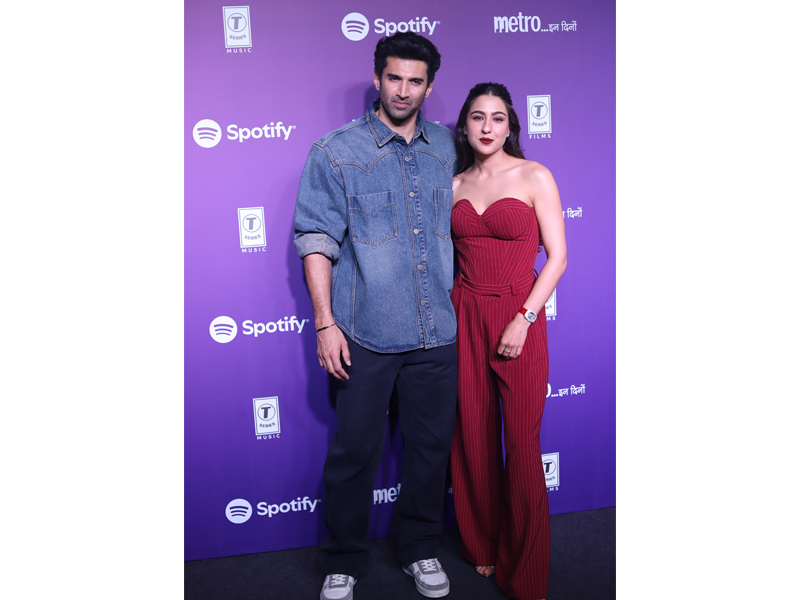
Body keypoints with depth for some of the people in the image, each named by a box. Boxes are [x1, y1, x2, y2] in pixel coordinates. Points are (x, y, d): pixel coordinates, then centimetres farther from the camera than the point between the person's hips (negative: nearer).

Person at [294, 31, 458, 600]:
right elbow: (317, 240, -4)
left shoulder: (447, 148, 8)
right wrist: (325, 322, -9)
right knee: (354, 452, 5)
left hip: (437, 333, 4)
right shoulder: (336, 151, -2)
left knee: (432, 445, 14)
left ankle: (421, 548, 35)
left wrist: (457, 303, 14)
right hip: (366, 334, -3)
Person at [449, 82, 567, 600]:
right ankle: (481, 546, 30)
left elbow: (557, 256, -5)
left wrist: (523, 320, -13)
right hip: (465, 316, 4)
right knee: (473, 438, 9)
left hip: (519, 317, -3)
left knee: (521, 444, 0)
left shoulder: (534, 177, -2)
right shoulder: (455, 185, 10)